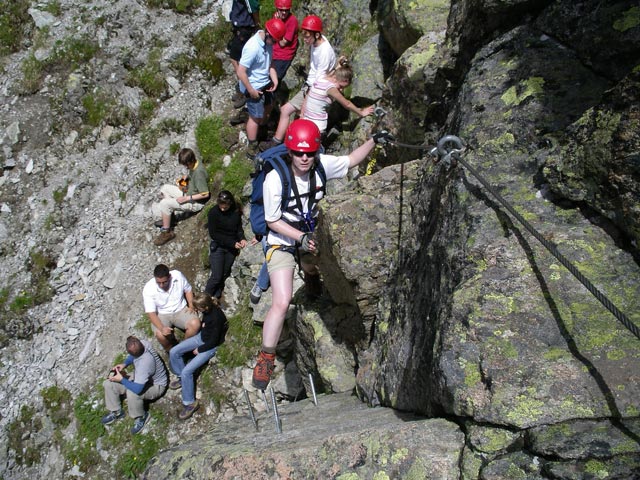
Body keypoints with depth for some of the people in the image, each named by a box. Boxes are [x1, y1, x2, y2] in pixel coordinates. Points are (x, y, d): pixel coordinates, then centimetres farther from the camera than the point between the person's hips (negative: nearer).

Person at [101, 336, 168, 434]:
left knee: (132, 393, -39)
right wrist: (124, 364, -12)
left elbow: (137, 389, -41)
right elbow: (132, 356, 5)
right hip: (140, 377, 8)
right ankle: (116, 412, 20)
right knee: (108, 384, 0)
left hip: (155, 385, -8)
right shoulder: (142, 343, -22)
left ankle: (141, 417, -10)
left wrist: (121, 380, -27)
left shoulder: (144, 364, -43)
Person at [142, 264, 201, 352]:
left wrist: (191, 306, -10)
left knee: (195, 324, -26)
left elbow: (188, 290, 4)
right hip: (162, 315, -2)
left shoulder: (178, 275, -17)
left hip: (181, 310, 2)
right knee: (160, 335, -31)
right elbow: (151, 313, -22)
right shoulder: (148, 289, -22)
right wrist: (162, 328, -36)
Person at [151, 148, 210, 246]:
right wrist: (185, 177, 1)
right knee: (165, 188, 14)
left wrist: (187, 198, -25)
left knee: (164, 204, -20)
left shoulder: (199, 172, -32)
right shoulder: (193, 165, -5)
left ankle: (167, 232, -9)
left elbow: (205, 194, -29)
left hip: (196, 202, -10)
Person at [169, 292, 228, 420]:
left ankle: (190, 403, 0)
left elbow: (213, 341, -23)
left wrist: (199, 350, -12)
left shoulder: (216, 318, -35)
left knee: (187, 371, -16)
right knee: (174, 352, 3)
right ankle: (182, 378, 24)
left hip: (211, 346, -9)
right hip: (202, 337, 9)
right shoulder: (208, 309, -12)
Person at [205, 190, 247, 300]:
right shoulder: (213, 212, -16)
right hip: (218, 247, -4)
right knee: (216, 276, -7)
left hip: (232, 248, 4)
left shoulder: (236, 212, -4)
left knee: (225, 274, 10)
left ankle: (216, 296, 26)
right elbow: (213, 234, -14)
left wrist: (242, 238, -13)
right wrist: (233, 243, -19)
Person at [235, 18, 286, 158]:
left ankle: (256, 133, 49)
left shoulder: (268, 42, -7)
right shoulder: (253, 47, -32)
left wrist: (275, 80, -3)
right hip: (255, 88, -8)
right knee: (255, 117, 5)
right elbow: (240, 71, -29)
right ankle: (252, 149, 21)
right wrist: (251, 90, -21)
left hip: (265, 83, 8)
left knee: (267, 109, 25)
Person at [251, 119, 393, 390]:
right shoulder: (275, 179, -31)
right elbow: (272, 221, -21)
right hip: (282, 244, -5)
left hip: (309, 238, 5)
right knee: (281, 303, -16)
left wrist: (374, 141, -8)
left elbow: (350, 161, 1)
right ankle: (266, 358, 0)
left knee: (312, 271, 37)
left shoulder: (321, 165, -20)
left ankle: (311, 277, 78)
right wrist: (300, 237, -32)